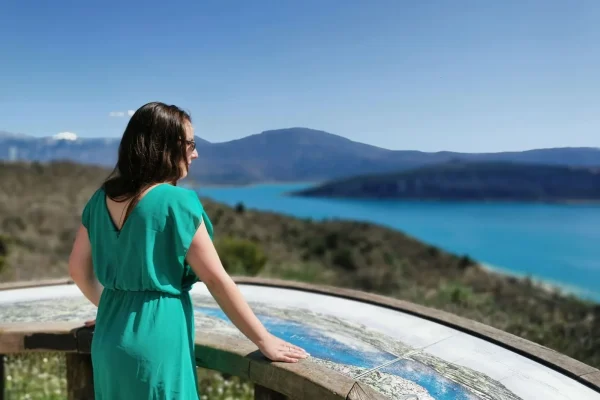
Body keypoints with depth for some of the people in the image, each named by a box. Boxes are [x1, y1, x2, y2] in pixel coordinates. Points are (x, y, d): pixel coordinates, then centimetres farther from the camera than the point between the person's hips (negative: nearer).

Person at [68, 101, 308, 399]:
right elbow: (217, 280, -16)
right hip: (157, 339, -6)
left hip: (110, 337, 7)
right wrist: (264, 340, -8)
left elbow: (77, 268, 10)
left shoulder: (102, 198, 1)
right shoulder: (177, 202, -18)